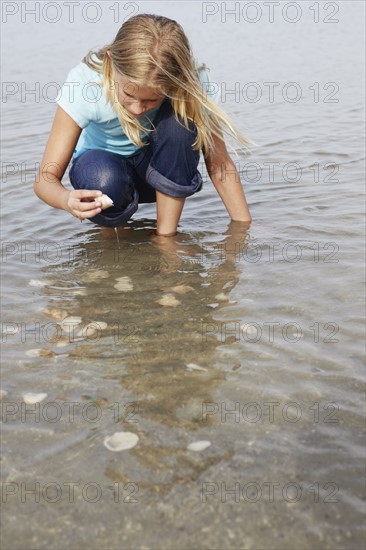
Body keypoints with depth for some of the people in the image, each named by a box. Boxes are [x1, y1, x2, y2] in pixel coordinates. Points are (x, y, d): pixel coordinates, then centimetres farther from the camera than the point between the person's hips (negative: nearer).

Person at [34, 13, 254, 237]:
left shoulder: (193, 82, -28)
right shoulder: (84, 82, -30)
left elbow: (218, 162, -18)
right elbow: (45, 179, -29)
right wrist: (68, 200, -51)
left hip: (161, 170, 2)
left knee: (179, 122, -32)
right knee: (102, 180, -38)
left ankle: (166, 235, -17)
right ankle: (112, 225, -2)